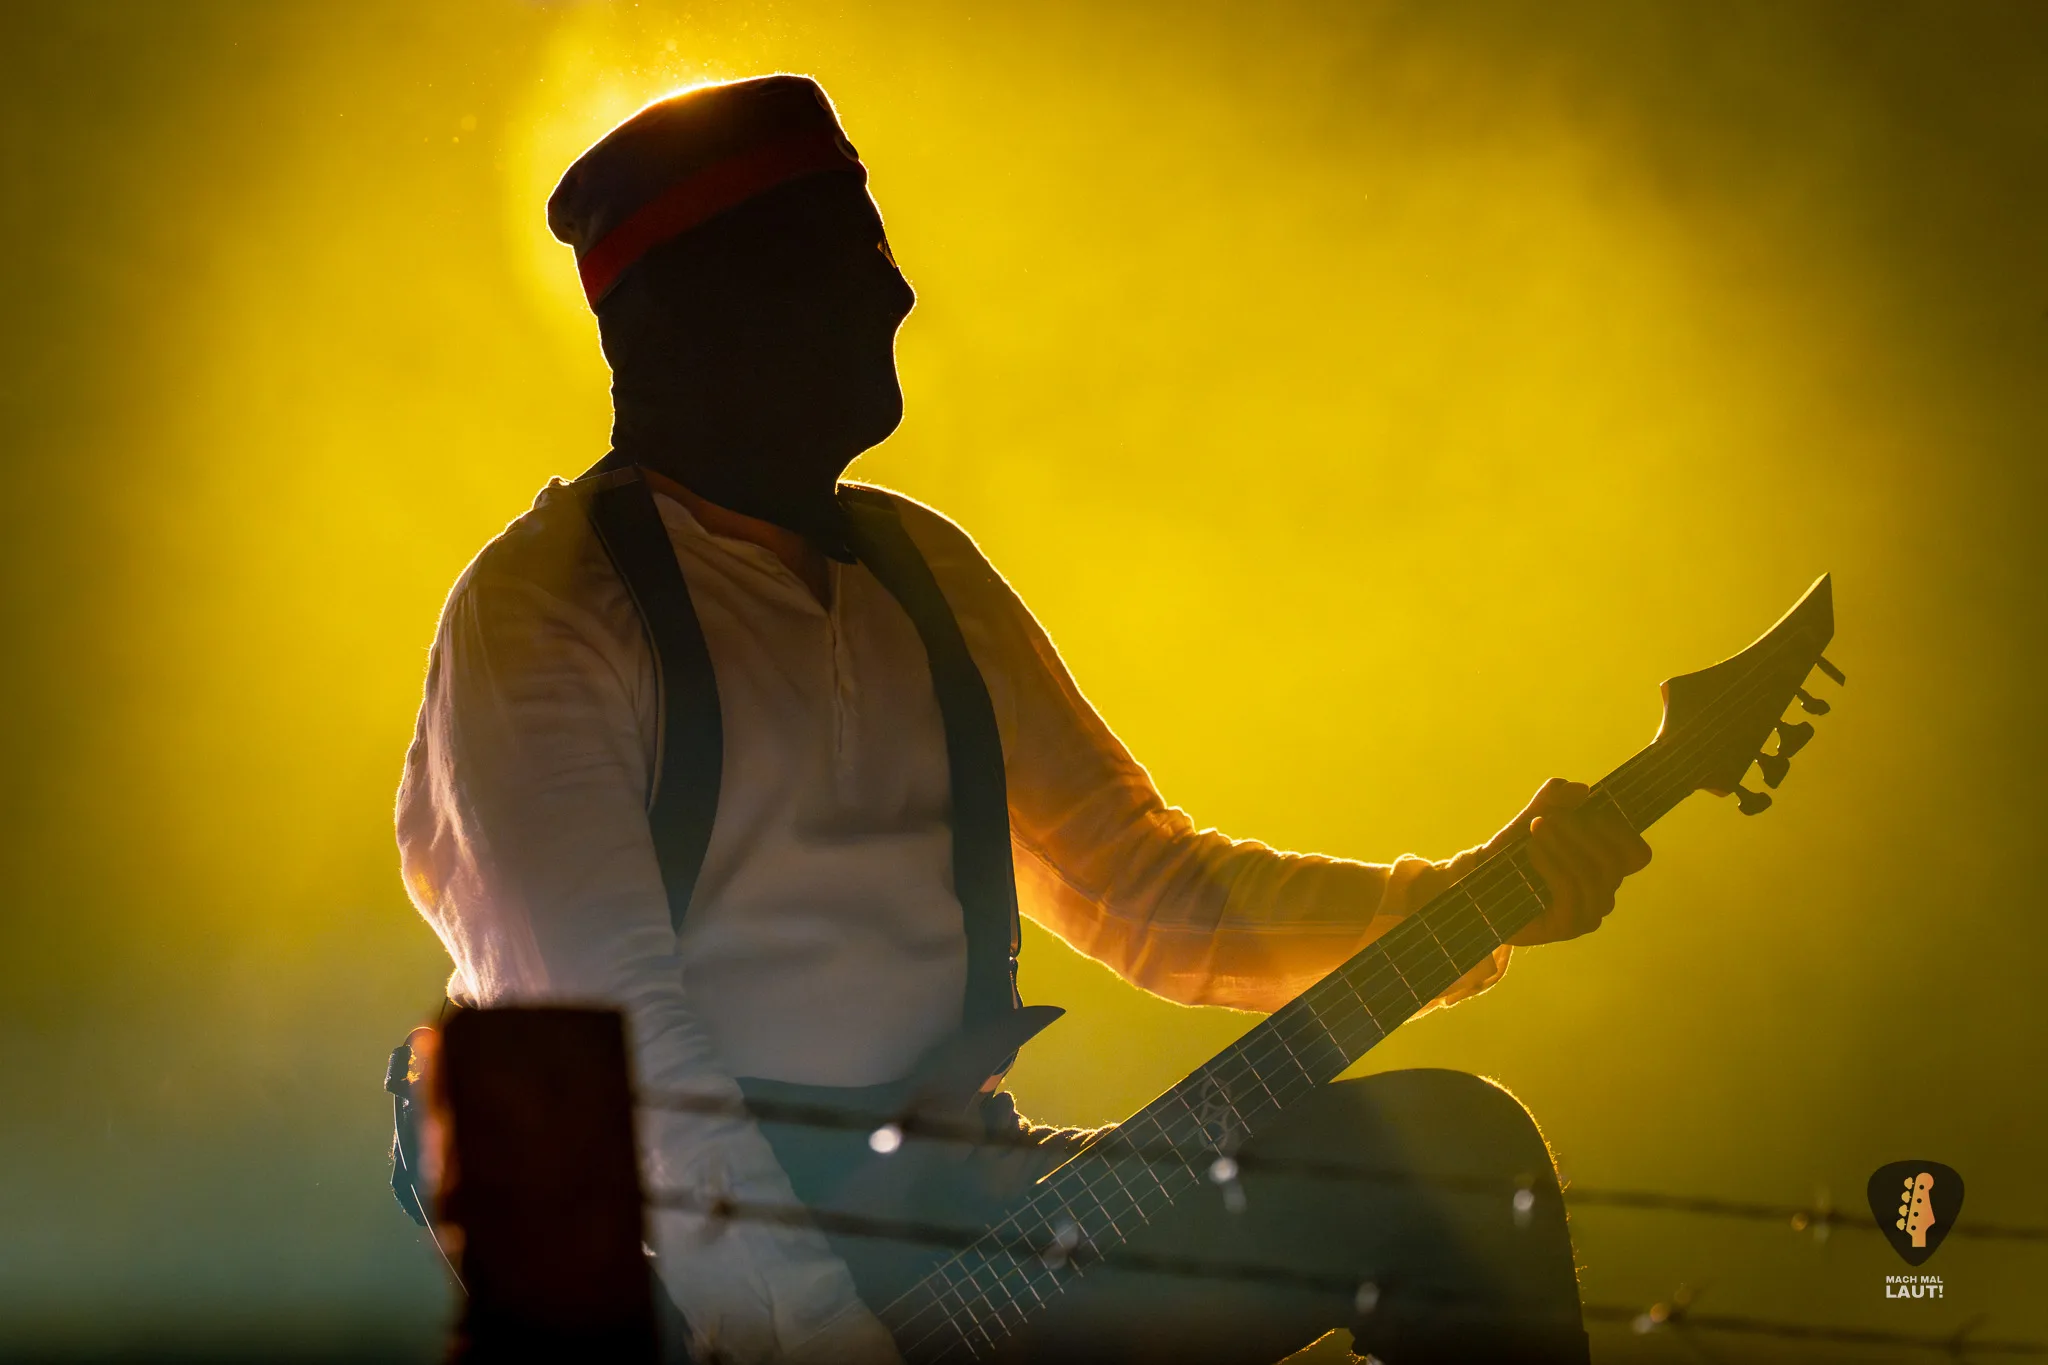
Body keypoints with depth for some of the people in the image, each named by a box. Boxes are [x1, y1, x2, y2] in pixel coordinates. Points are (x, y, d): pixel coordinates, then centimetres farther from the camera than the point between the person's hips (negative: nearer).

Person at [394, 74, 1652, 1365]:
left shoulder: (920, 567, 16)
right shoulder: (545, 611, -7)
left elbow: (1151, 891, 19)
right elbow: (605, 1026, -18)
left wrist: (1480, 899, 5)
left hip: (949, 1201, 7)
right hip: (684, 1254, -7)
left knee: (1449, 1143, -9)